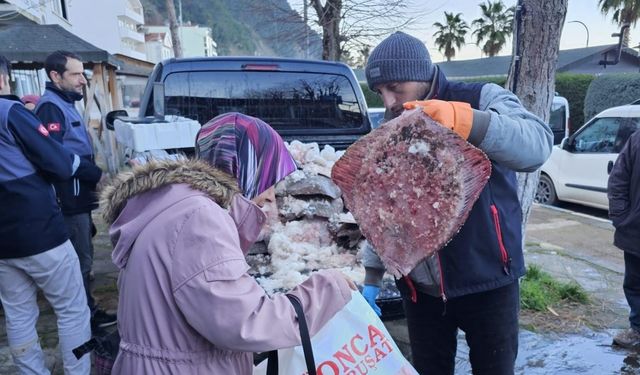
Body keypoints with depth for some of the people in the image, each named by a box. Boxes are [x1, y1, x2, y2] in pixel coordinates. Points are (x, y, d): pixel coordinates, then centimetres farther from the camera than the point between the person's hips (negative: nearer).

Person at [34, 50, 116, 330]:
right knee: (80, 261, -2)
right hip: (69, 200, -10)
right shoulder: (50, 107, -14)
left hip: (77, 198, 10)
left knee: (81, 259, 17)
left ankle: (87, 313, 28)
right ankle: (86, 318, 10)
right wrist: (96, 176, -18)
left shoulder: (65, 104, 18)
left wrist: (94, 175, 14)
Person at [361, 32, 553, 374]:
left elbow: (537, 145, -27)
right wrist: (371, 276, 3)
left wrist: (462, 119, -40)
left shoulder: (481, 99, -9)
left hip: (486, 280, -3)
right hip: (419, 288, 4)